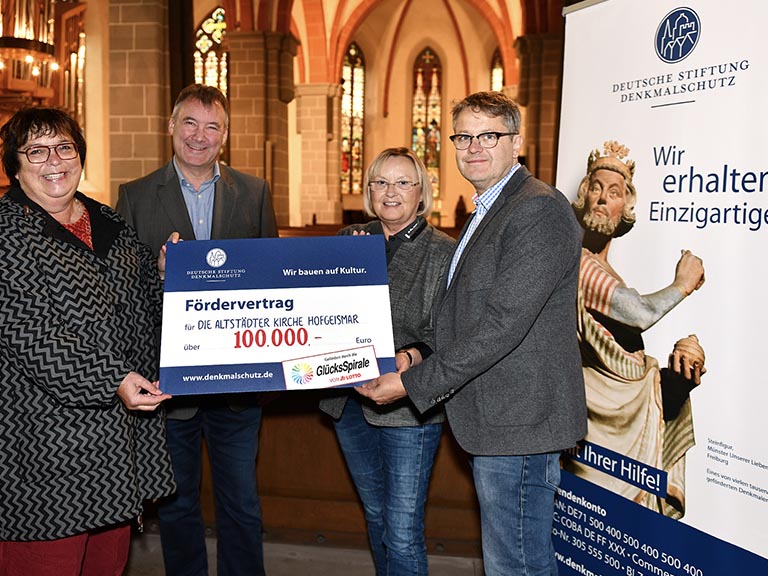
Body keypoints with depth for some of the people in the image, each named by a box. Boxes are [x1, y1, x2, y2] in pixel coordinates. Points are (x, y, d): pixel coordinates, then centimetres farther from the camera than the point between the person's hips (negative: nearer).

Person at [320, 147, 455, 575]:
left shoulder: (444, 252, -6)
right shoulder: (349, 240, 9)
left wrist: (409, 358, -29)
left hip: (408, 407, -5)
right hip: (350, 400, 6)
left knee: (403, 532, -2)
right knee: (376, 517, 21)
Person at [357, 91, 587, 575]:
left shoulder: (540, 210, -16)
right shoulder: (487, 212, 18)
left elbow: (503, 323, -23)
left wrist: (413, 384, -19)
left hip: (519, 422, -10)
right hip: (496, 421, 10)